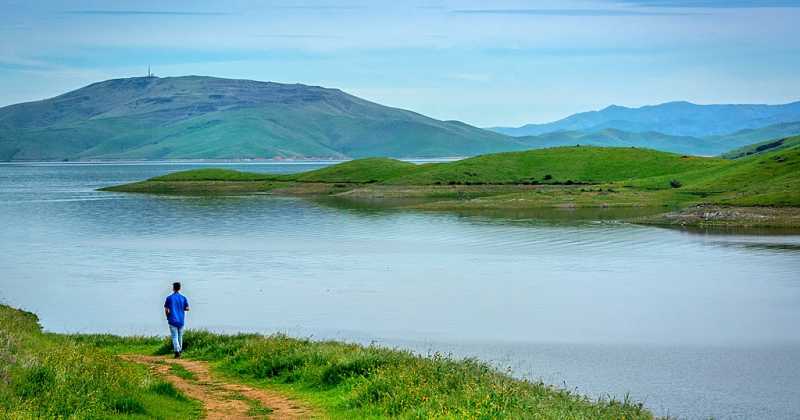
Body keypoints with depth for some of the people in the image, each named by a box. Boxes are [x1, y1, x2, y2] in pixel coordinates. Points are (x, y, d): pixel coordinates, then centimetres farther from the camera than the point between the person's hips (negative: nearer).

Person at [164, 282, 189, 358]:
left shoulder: (169, 298, -4)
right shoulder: (183, 298, 1)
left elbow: (166, 310, -4)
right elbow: (187, 308, 0)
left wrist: (168, 317, 14)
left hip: (172, 320, -3)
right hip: (181, 320, 3)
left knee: (174, 337, -5)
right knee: (180, 336, 16)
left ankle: (177, 351, -20)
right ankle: (180, 350, 24)